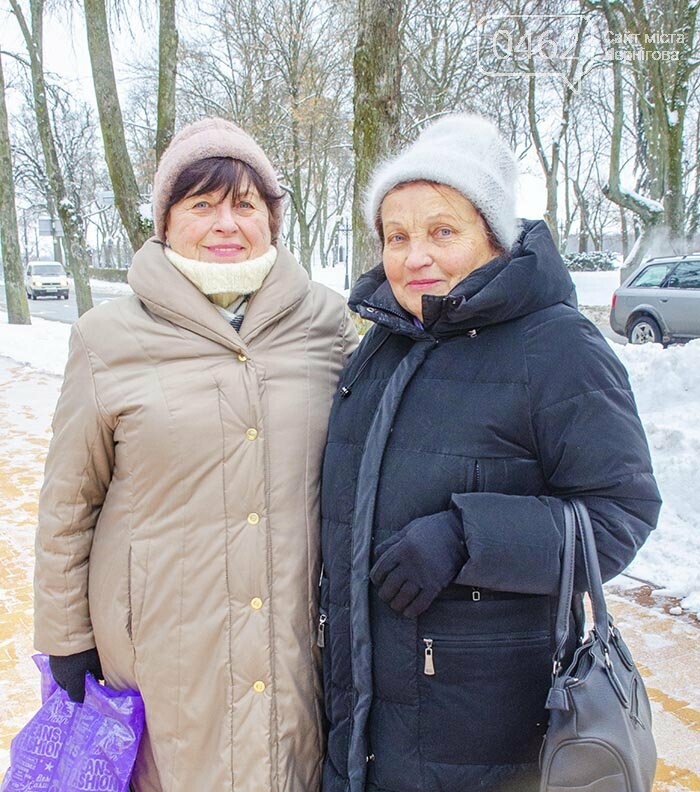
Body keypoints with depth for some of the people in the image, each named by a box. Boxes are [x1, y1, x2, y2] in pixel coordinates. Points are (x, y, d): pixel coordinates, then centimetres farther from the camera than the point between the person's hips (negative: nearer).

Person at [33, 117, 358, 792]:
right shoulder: (109, 338, -5)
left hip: (301, 638, 2)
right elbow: (69, 503, 2)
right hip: (160, 653, -1)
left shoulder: (327, 324, -1)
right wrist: (66, 637, 4)